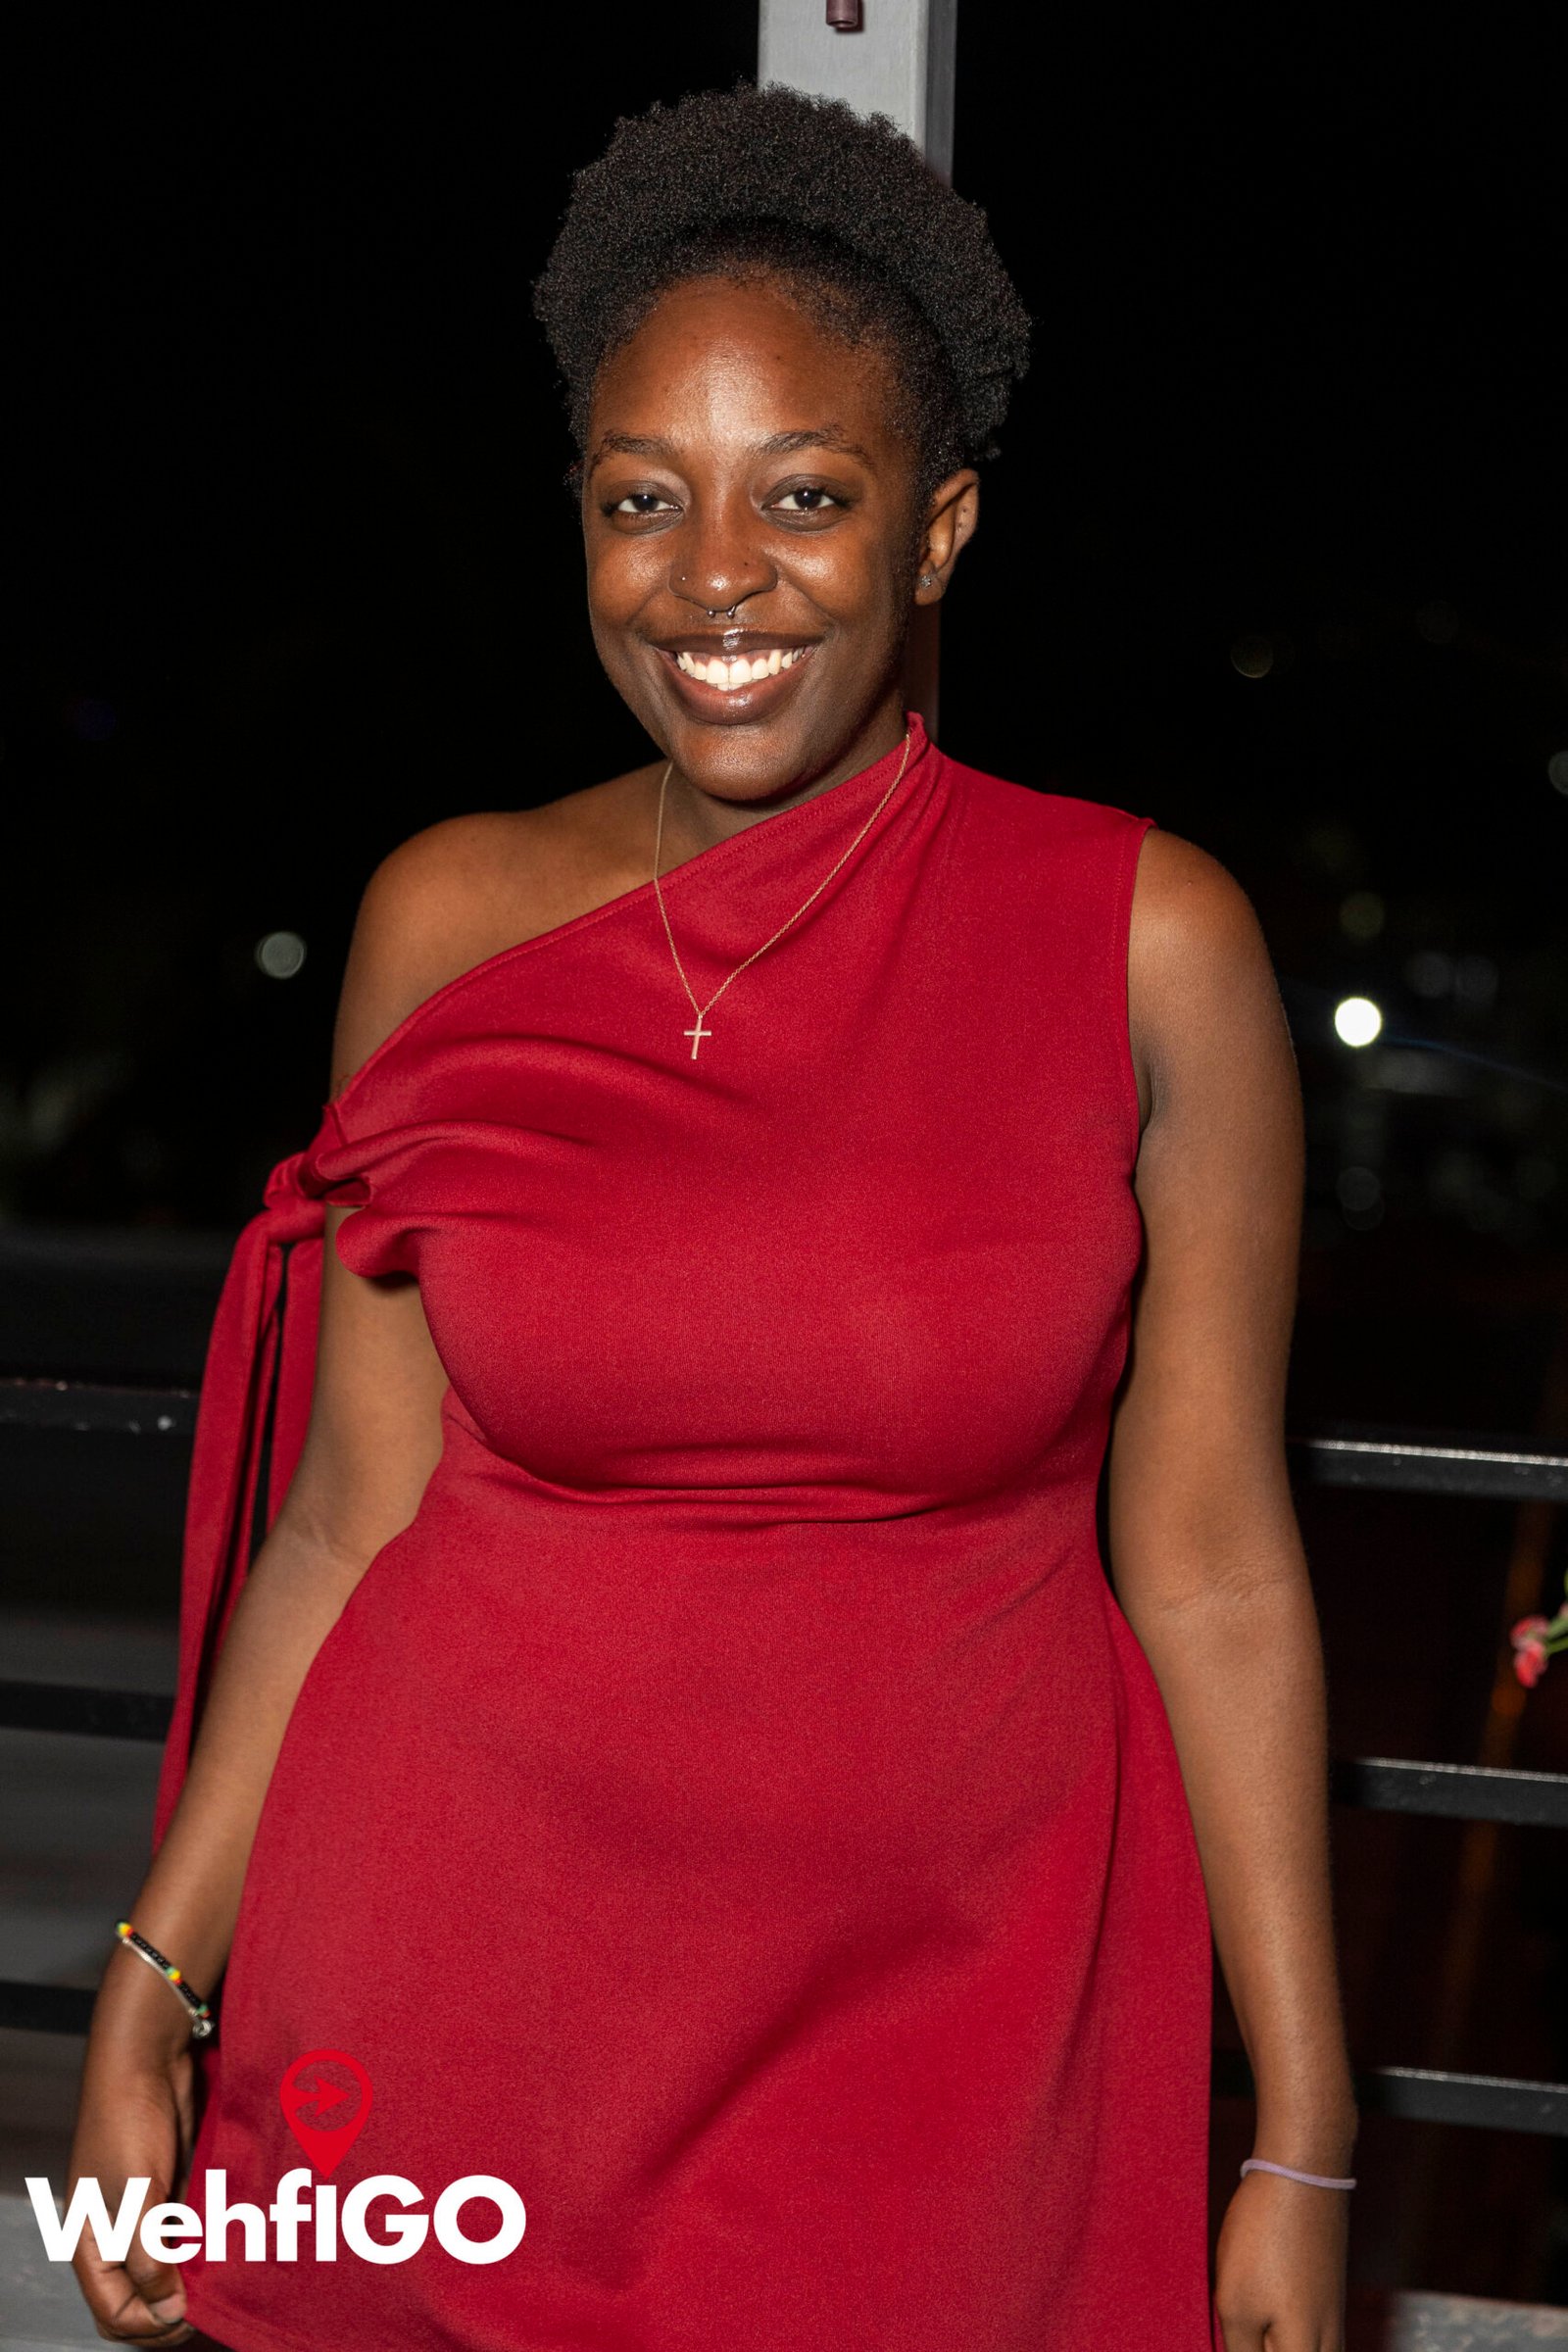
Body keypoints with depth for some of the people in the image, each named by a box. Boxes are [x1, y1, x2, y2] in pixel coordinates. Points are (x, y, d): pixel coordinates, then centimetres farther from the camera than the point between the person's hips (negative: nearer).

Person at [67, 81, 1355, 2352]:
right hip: (453, 1974, 2)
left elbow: (1212, 1567, -5)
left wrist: (1303, 2149, -4)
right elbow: (355, 1511, 2)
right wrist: (153, 1992, 0)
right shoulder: (450, 924, -1)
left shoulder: (1147, 946, -7)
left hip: (943, 2007, -1)